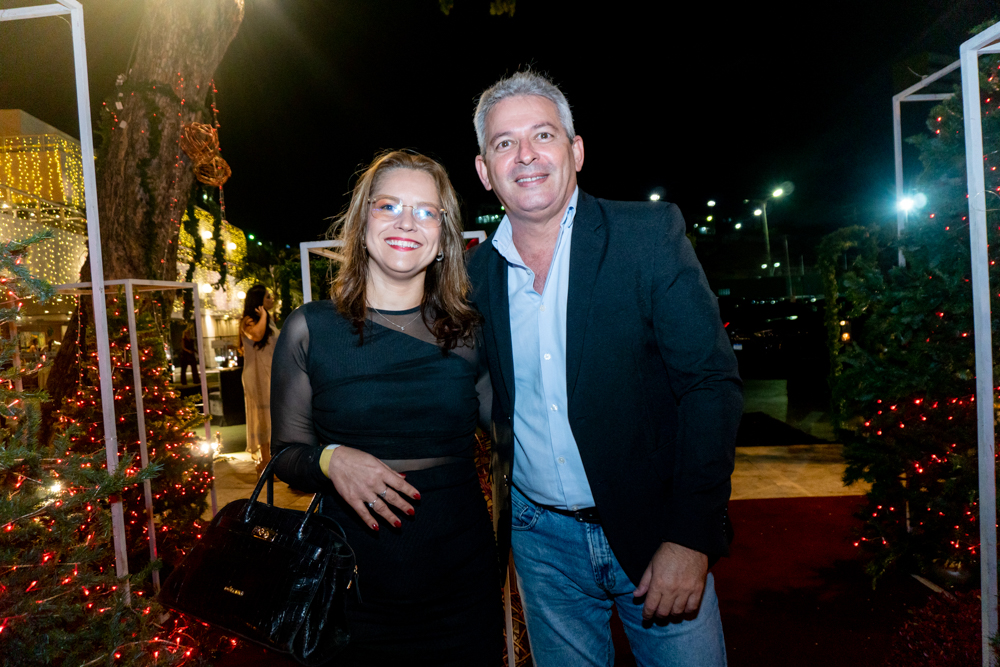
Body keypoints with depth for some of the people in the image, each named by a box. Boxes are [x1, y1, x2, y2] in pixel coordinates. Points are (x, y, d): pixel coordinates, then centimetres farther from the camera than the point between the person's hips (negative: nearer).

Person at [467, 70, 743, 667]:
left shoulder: (649, 235, -10)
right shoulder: (478, 272, 0)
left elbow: (711, 382, -13)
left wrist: (690, 539, -17)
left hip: (650, 529, -2)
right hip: (541, 539, 3)